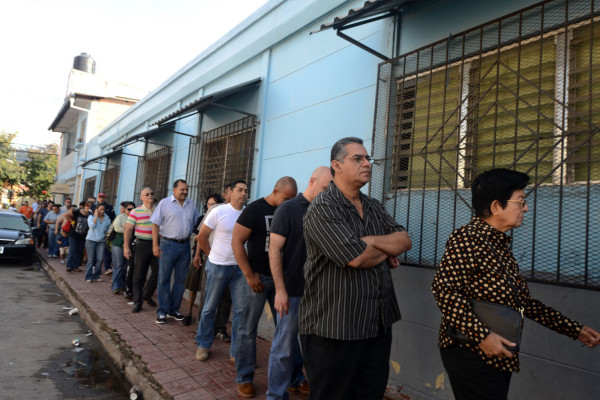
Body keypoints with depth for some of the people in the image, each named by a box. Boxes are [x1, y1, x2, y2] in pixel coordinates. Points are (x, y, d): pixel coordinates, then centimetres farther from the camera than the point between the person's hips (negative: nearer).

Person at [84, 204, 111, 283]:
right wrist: (96, 216, -14)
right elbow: (92, 226, -17)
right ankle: (89, 277, 9)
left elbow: (109, 229, 16)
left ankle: (96, 276, 9)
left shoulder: (107, 219, 8)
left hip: (101, 241, 3)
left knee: (100, 259, -4)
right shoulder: (91, 217, 0)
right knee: (91, 260, 0)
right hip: (91, 240, -2)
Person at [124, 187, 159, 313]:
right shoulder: (135, 212, -1)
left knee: (157, 273, 5)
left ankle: (147, 295, 30)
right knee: (139, 275, 2)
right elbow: (128, 229, -2)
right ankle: (137, 302, 14)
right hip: (142, 245, -3)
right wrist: (126, 247, -9)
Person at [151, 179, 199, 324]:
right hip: (168, 245, -4)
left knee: (181, 280, 9)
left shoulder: (191, 205, 10)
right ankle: (162, 311, 12)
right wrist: (155, 245, -10)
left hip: (185, 246, 4)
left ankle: (173, 309, 22)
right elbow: (155, 224, -4)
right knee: (164, 279, 2)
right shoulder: (164, 203, -2)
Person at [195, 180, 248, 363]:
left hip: (240, 267, 3)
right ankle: (202, 345, 30)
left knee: (241, 309, 4)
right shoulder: (219, 212, -8)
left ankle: (236, 352, 17)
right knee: (209, 307, 10)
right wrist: (212, 255, 5)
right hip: (218, 266, -2)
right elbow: (201, 237, -1)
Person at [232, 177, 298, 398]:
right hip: (259, 276, -4)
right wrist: (249, 275, -14)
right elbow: (237, 242, -12)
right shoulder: (254, 209, -10)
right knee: (248, 329, 5)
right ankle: (244, 378, 21)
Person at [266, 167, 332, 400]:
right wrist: (280, 290, -16)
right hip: (292, 291, -5)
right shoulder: (288, 209, -9)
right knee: (284, 344, 4)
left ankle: (295, 380, 39)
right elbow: (274, 249, -12)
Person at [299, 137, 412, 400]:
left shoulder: (374, 208, 13)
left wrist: (370, 241, -14)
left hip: (378, 325, 8)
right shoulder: (323, 208, -14)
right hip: (334, 329, -7)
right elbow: (356, 258, -22)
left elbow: (405, 241, 3)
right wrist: (388, 249, -2)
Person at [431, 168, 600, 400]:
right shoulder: (468, 238, -14)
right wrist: (482, 335, -26)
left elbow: (524, 302, 21)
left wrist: (575, 329, 19)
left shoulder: (502, 246, 16)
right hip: (471, 353, -9)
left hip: (501, 356, 9)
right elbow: (444, 288, -23)